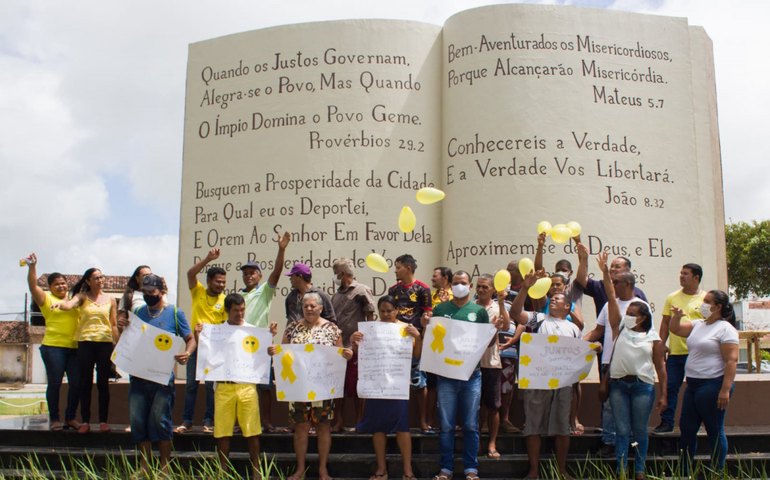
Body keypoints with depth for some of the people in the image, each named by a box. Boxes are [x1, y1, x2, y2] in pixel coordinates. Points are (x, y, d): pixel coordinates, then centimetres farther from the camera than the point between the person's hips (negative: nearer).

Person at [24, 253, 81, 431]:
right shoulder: (46, 298, 5)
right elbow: (33, 286, -10)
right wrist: (32, 266, -22)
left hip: (74, 348, 4)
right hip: (53, 347, -4)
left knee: (76, 383, 2)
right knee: (55, 383, 0)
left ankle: (70, 417, 15)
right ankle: (54, 419, 10)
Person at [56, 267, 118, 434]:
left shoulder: (110, 300, 10)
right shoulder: (82, 297, 5)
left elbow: (114, 325, 11)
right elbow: (69, 305, -15)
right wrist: (60, 304, -38)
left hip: (105, 343, 1)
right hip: (85, 343, 0)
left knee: (103, 383, 3)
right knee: (85, 383, 3)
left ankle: (103, 421, 10)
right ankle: (85, 421, 10)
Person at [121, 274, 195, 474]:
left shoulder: (174, 313, -1)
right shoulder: (138, 312, 10)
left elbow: (191, 339, 1)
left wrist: (187, 353, -21)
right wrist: (121, 328, -5)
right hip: (138, 375, 4)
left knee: (159, 420, -2)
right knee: (137, 421, 6)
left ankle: (164, 467, 10)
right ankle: (145, 466, 19)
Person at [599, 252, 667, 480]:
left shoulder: (653, 338, 2)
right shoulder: (620, 328, 6)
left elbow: (660, 367, 2)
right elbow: (612, 299, 0)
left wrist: (663, 395, -3)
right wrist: (605, 272, -7)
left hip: (643, 386, -1)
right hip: (618, 384, 2)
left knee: (640, 431, 7)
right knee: (622, 430, 4)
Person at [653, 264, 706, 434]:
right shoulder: (672, 297, 9)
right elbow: (665, 323, 11)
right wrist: (662, 345, 6)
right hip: (674, 352, 3)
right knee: (670, 388, 4)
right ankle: (666, 423, 12)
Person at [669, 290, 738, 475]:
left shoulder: (725, 328, -11)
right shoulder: (698, 324, 12)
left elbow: (732, 360, -17)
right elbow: (675, 329, 19)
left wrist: (725, 390, -22)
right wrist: (677, 316, -3)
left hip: (713, 385, -8)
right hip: (693, 384, 8)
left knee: (715, 432, 2)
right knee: (686, 428, 12)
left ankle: (718, 473, 14)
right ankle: (684, 472, 22)